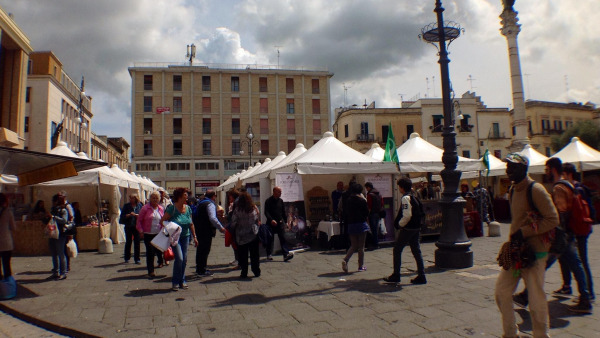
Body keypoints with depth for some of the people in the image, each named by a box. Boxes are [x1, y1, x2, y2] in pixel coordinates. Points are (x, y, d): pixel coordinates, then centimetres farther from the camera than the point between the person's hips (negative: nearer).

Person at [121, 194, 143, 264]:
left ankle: (137, 259, 9)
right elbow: (122, 216, -1)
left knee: (137, 242, 2)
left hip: (137, 226, 0)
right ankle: (127, 258, 21)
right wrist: (129, 215, -16)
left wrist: (136, 215, -15)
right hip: (128, 226, 0)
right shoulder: (126, 206, 3)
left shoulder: (139, 205, 4)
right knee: (128, 242, 7)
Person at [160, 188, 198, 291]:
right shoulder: (172, 208, -13)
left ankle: (182, 281, 22)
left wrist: (194, 237, 11)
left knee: (184, 259, 6)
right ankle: (175, 282, 5)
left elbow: (191, 224, 11)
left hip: (185, 236, 5)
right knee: (179, 258, -12)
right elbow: (162, 221, -9)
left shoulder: (188, 208, 3)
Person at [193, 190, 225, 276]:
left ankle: (199, 268, 27)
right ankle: (202, 270, 1)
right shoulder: (210, 204, -13)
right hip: (206, 231, -9)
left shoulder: (200, 203, 16)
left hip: (199, 230, 9)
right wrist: (221, 228, -21)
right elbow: (212, 218, -24)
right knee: (205, 250, -3)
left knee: (200, 250, 17)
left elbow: (196, 217, 23)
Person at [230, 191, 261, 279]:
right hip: (253, 235, 2)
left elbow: (233, 223, -10)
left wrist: (233, 229, 9)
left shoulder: (237, 210, -12)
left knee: (242, 255, 9)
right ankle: (256, 272, 18)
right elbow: (258, 220, 7)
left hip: (241, 236, -2)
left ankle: (244, 273, 11)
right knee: (254, 255, 12)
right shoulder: (255, 208, -4)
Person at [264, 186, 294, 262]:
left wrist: (285, 222, 16)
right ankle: (269, 255, 19)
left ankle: (286, 254, -13)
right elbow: (266, 212, -12)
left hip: (280, 222, 3)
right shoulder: (268, 201, -4)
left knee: (283, 238, -7)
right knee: (270, 239, 6)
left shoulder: (281, 201, 12)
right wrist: (271, 220, -25)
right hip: (271, 223, -3)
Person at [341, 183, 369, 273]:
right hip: (361, 224, -4)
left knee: (353, 245, 13)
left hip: (351, 225, 4)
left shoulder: (348, 201, 4)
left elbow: (346, 213, 8)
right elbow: (367, 213, -1)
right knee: (361, 246, 6)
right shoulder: (362, 200, -9)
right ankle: (361, 266, 12)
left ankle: (345, 260, -9)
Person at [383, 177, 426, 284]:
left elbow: (407, 215, -24)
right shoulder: (414, 196, 12)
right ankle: (421, 276, 13)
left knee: (397, 250, 2)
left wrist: (400, 224, -10)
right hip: (416, 227, 9)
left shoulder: (406, 198, -16)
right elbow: (420, 213, 19)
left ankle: (396, 276, 7)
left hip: (407, 228, -9)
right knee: (416, 250, 11)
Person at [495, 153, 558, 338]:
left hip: (534, 252, -8)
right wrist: (513, 237, 13)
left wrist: (525, 232, -21)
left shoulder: (535, 189, -14)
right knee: (501, 291, 9)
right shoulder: (514, 189, 11)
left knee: (536, 298, 2)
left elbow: (553, 219, -17)